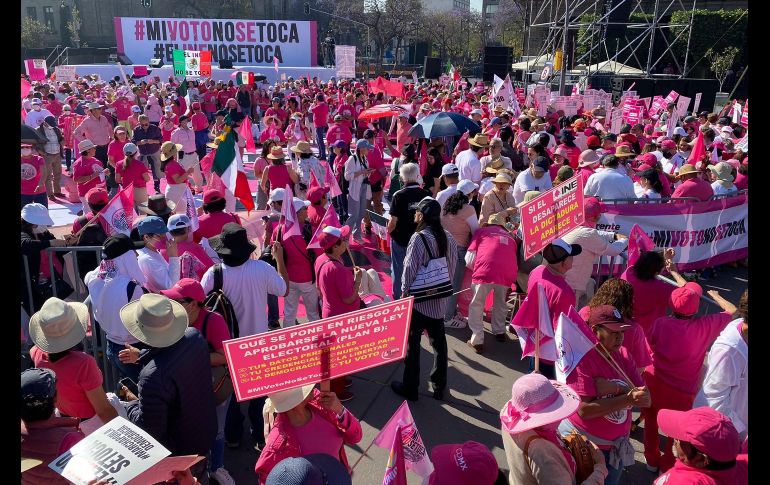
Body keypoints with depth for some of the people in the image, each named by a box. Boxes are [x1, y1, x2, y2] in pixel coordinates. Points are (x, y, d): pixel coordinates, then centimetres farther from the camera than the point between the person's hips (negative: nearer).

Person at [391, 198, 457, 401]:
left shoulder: (419, 238, -19)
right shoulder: (448, 238, -1)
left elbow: (410, 268, -16)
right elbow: (452, 266, 5)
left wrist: (405, 291, -2)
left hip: (419, 299, -6)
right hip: (440, 299, 6)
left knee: (412, 343, 8)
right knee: (439, 342, 16)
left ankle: (410, 388, 20)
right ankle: (439, 387, 27)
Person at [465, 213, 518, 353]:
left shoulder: (481, 232, 22)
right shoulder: (510, 237, 32)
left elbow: (469, 259, 14)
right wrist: (510, 284, 42)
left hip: (484, 272, -3)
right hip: (508, 274, 3)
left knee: (476, 306, 13)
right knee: (501, 304, 28)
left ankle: (477, 341, 8)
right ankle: (499, 332, 39)